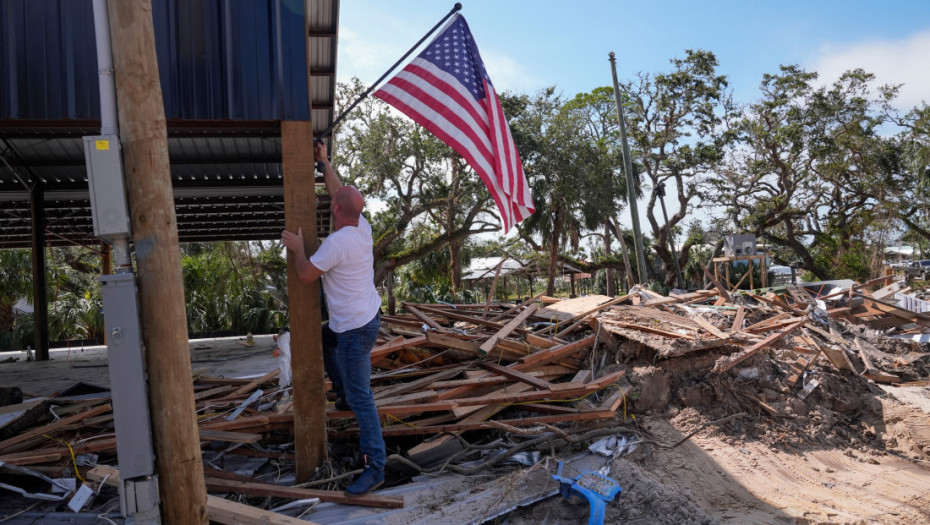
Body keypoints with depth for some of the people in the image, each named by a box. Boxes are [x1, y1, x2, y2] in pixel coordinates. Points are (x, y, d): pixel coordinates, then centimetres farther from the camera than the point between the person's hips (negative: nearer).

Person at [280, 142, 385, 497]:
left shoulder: (335, 243, -25)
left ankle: (375, 467, 1)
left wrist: (297, 247, 2)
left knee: (360, 397, -5)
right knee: (324, 341, 35)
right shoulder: (362, 227, 0)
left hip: (355, 329, -10)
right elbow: (341, 194, 17)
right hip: (366, 316, 10)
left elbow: (305, 275, -15)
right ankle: (344, 394, 43)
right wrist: (324, 163, 23)